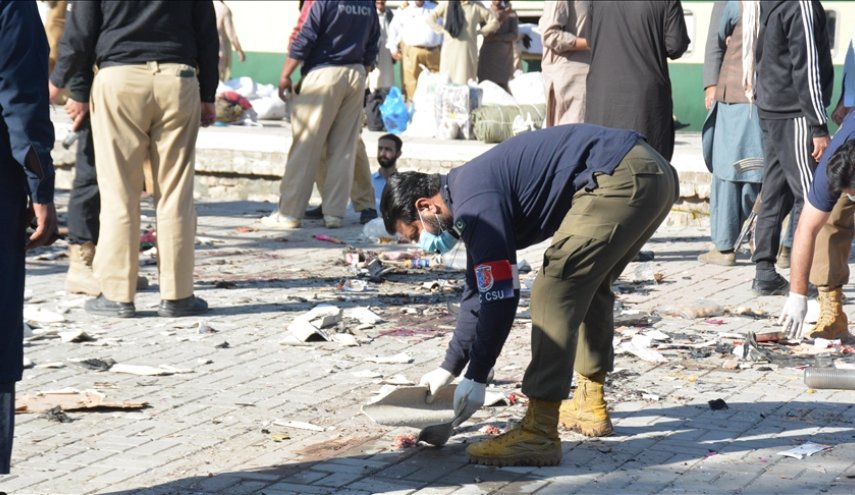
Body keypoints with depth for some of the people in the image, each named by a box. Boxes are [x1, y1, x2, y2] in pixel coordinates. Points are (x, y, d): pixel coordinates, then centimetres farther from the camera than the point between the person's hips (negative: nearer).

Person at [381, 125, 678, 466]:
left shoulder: (474, 203, -10)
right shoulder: (468, 189, 21)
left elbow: (500, 296, -11)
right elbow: (480, 291, 31)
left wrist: (475, 377, -3)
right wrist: (448, 367, 36)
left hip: (621, 180, -11)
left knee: (554, 291, -12)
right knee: (586, 283, 26)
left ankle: (539, 433, -14)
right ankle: (590, 403, 33)